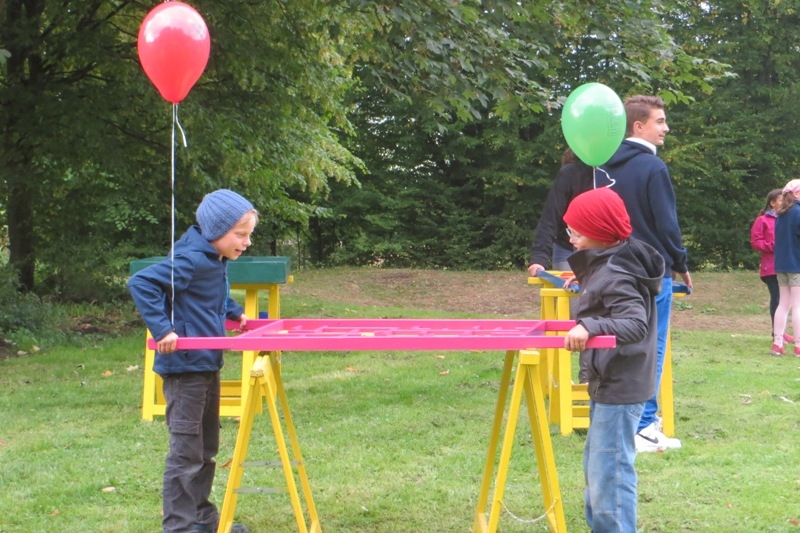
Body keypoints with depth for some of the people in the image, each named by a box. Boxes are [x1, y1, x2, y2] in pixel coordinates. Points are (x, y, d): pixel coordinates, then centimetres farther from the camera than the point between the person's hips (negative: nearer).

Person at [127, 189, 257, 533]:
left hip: (207, 365, 10)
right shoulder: (192, 260, -21)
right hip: (185, 366, -10)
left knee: (206, 448, 19)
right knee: (186, 452, -4)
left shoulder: (216, 261, 7)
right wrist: (162, 329, -30)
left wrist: (235, 314, 18)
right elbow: (141, 283, -28)